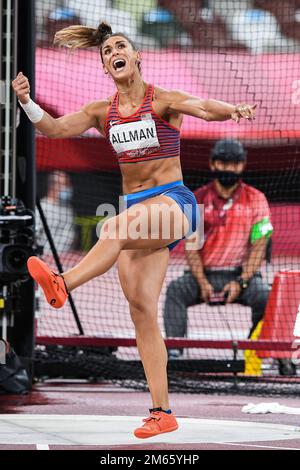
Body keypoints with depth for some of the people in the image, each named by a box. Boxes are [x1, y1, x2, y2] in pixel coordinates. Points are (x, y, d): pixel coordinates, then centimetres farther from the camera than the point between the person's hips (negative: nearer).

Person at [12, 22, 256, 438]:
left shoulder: (163, 102, -5)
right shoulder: (102, 112, 9)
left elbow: (202, 107, -23)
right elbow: (56, 128, -1)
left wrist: (232, 110, -45)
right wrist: (26, 103, -20)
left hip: (173, 201, -5)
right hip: (137, 209, 5)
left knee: (116, 226, -38)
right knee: (141, 309, -3)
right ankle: (162, 413, -3)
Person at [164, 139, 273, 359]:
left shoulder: (256, 199, 2)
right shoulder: (198, 199, 5)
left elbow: (259, 246, -3)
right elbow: (191, 245, 1)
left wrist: (240, 282, -15)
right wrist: (202, 283, -13)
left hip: (242, 274, -1)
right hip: (203, 273, 1)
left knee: (264, 294, -31)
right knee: (176, 290, -26)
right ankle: (174, 352, -30)